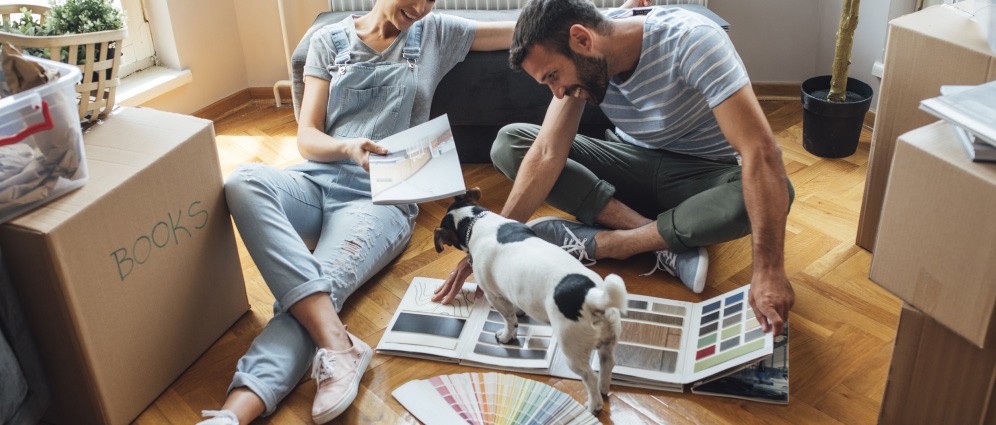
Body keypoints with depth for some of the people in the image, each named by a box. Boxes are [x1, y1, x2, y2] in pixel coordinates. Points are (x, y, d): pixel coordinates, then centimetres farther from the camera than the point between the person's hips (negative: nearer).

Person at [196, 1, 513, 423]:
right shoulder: (330, 40, 16)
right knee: (244, 181, -32)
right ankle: (337, 343, -44)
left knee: (324, 286, -30)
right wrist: (347, 147, -14)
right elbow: (307, 139, 7)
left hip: (379, 197, -1)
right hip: (317, 179, 2)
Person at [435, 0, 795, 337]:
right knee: (508, 143, -15)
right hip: (633, 160, 4)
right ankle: (667, 239, -21)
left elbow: (760, 150, -36)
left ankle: (596, 242, -24)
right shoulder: (578, 61, -14)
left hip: (702, 173, -3)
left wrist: (768, 271, -43)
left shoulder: (692, 41, -30)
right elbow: (548, 154, -18)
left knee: (767, 191, -38)